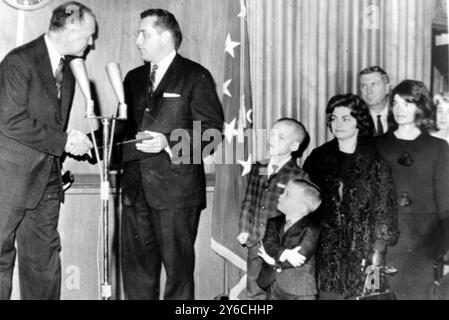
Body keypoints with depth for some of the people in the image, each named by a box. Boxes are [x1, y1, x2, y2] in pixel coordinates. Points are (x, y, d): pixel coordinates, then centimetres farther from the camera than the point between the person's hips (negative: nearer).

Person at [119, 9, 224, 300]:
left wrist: (168, 143, -18)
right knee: (136, 265, 10)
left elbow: (212, 130, -7)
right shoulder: (134, 78, 18)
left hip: (177, 188, -6)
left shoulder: (195, 76, -2)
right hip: (136, 188, 6)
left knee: (178, 265, 2)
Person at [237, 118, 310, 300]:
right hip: (254, 246, 5)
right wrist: (243, 230, 5)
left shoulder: (299, 177, -8)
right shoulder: (257, 169, 8)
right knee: (253, 293, 14)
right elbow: (248, 200, 13)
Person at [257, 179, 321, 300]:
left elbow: (300, 257, -20)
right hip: (274, 289, 5)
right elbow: (268, 245, -9)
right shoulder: (274, 223, 6)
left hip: (299, 292, -5)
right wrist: (284, 253, -28)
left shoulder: (310, 231, -11)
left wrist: (273, 261, -13)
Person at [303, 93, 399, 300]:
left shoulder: (375, 160, -1)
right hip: (326, 251, 2)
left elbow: (384, 208, -3)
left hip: (361, 251, -2)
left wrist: (377, 253, -9)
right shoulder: (319, 158, 7)